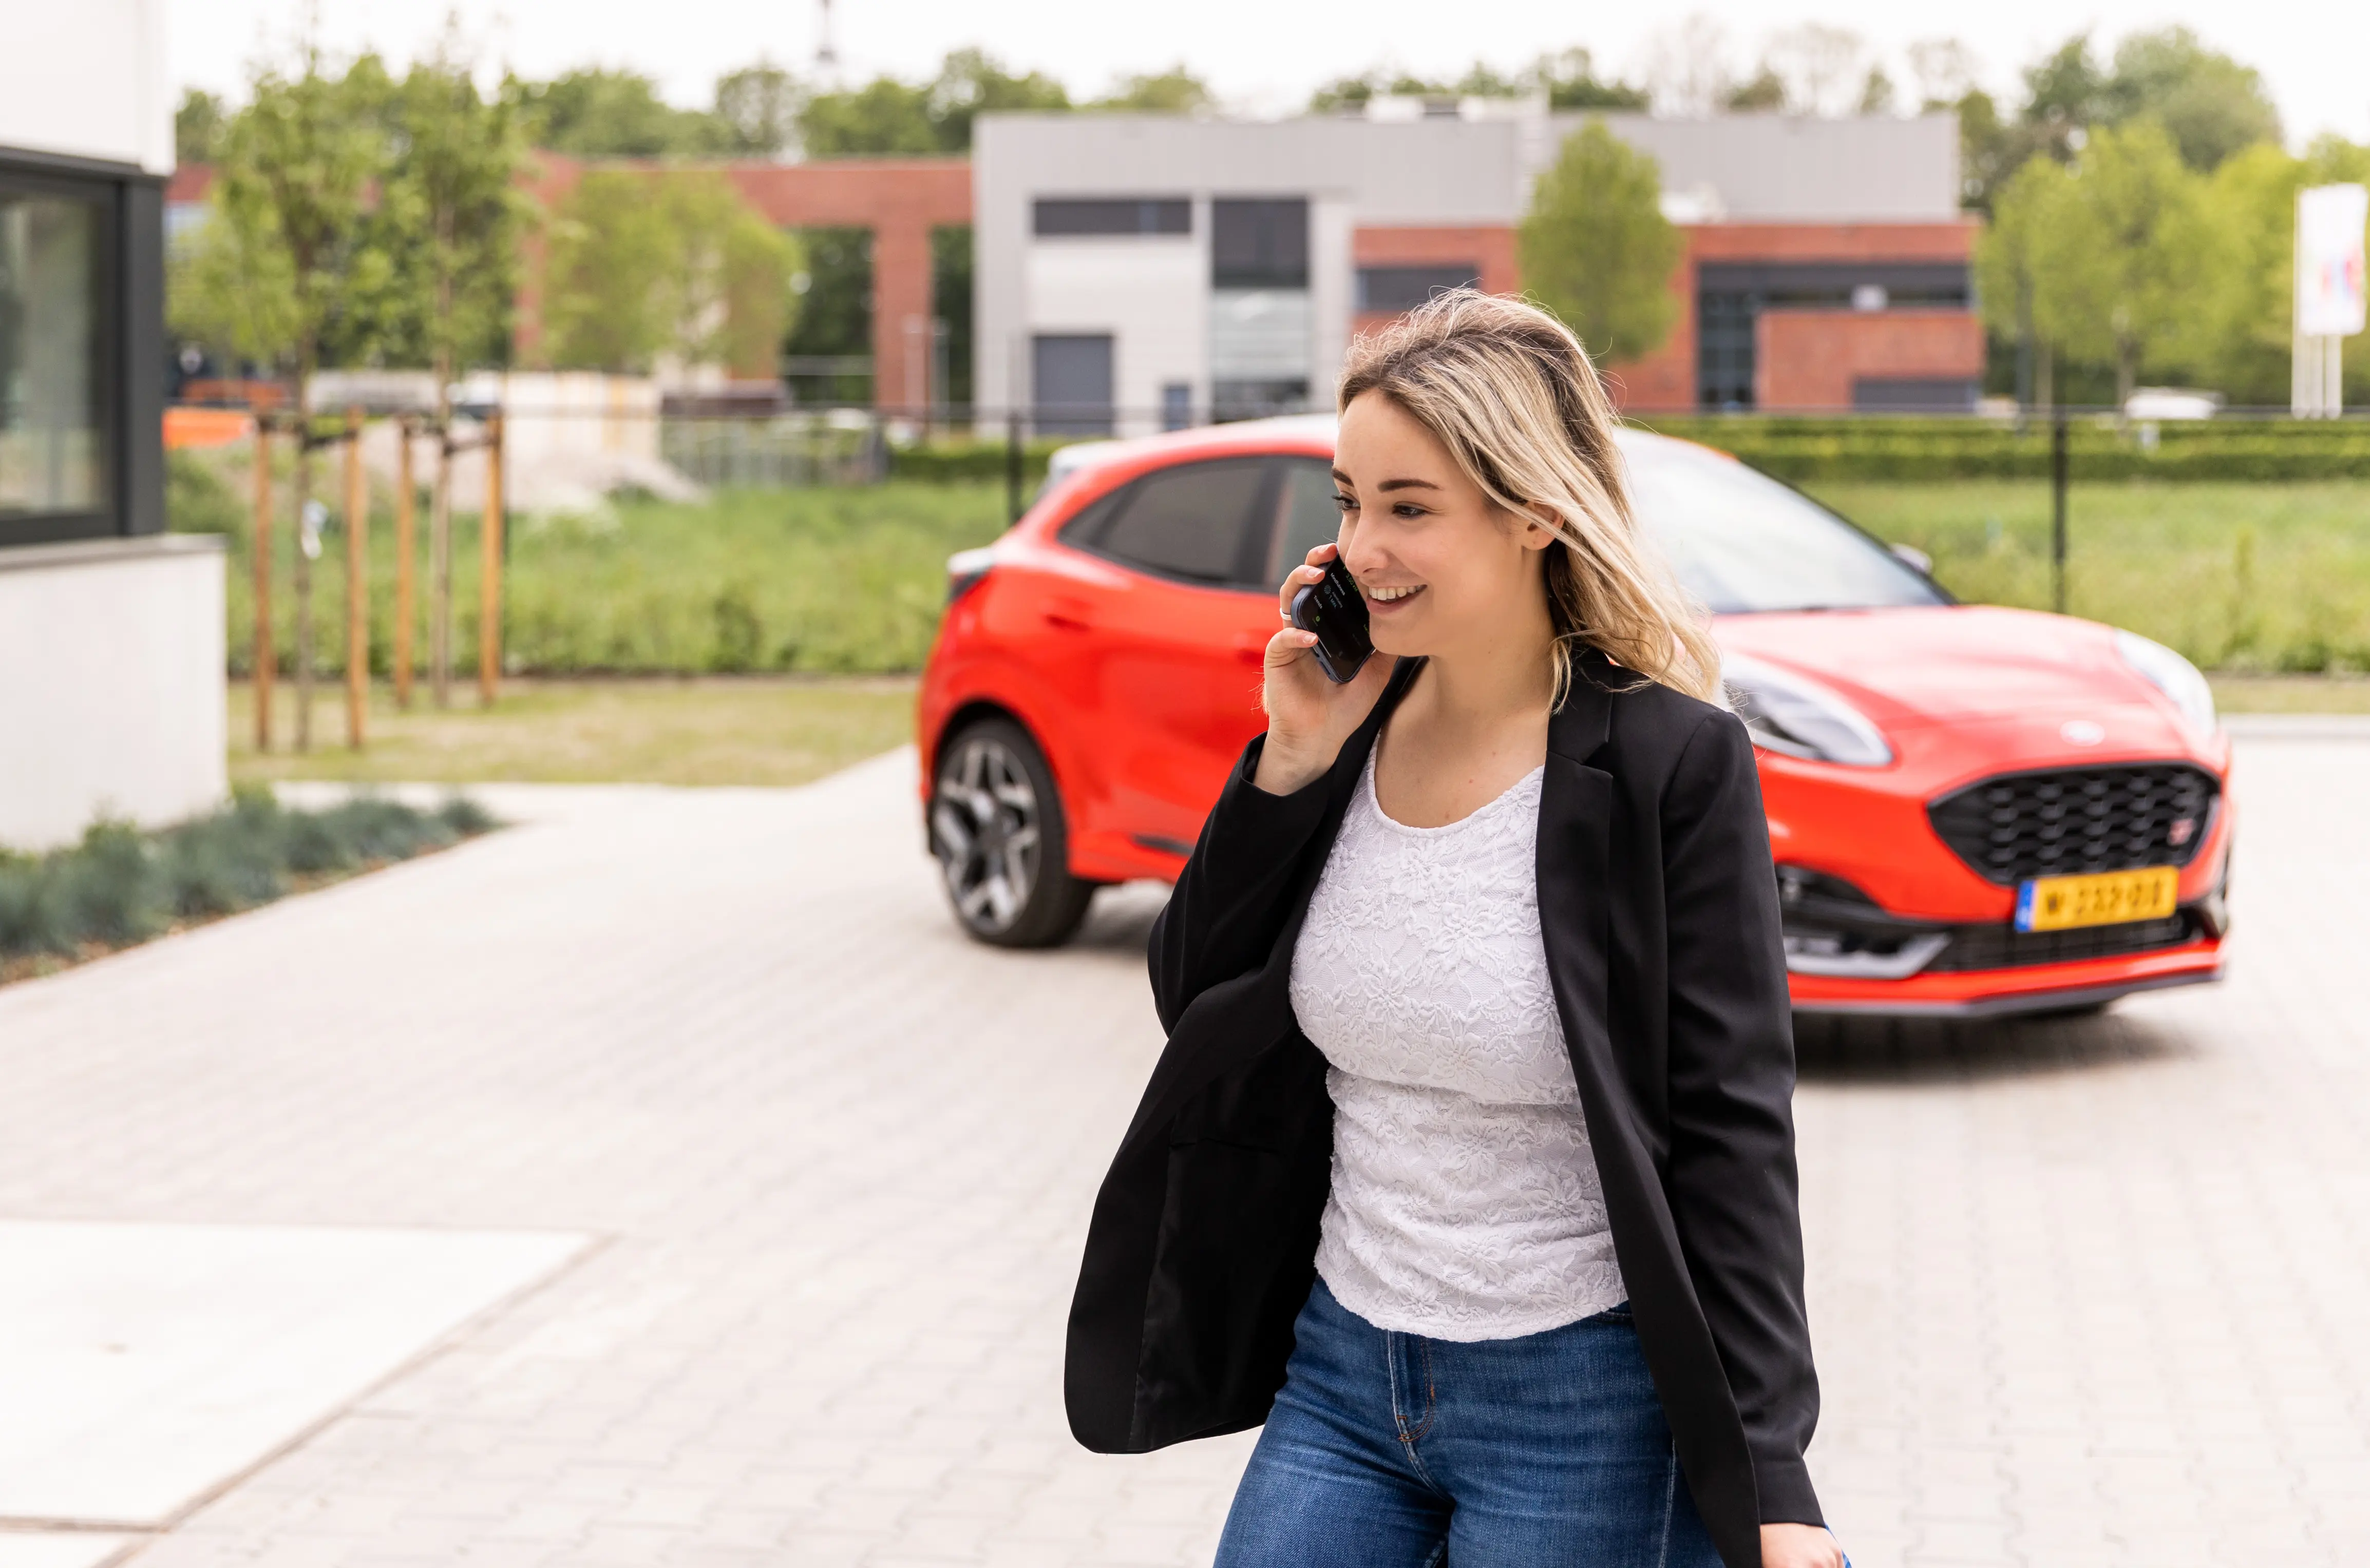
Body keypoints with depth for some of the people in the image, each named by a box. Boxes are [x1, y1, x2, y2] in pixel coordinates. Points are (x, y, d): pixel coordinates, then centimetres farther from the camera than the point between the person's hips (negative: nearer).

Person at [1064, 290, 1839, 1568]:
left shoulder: (1671, 765, -14)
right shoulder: (1351, 723, 2)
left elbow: (1732, 1136, -13)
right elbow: (1194, 1002, 6)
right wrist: (1292, 763, -7)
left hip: (1579, 1406, -5)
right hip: (1341, 1375, 5)